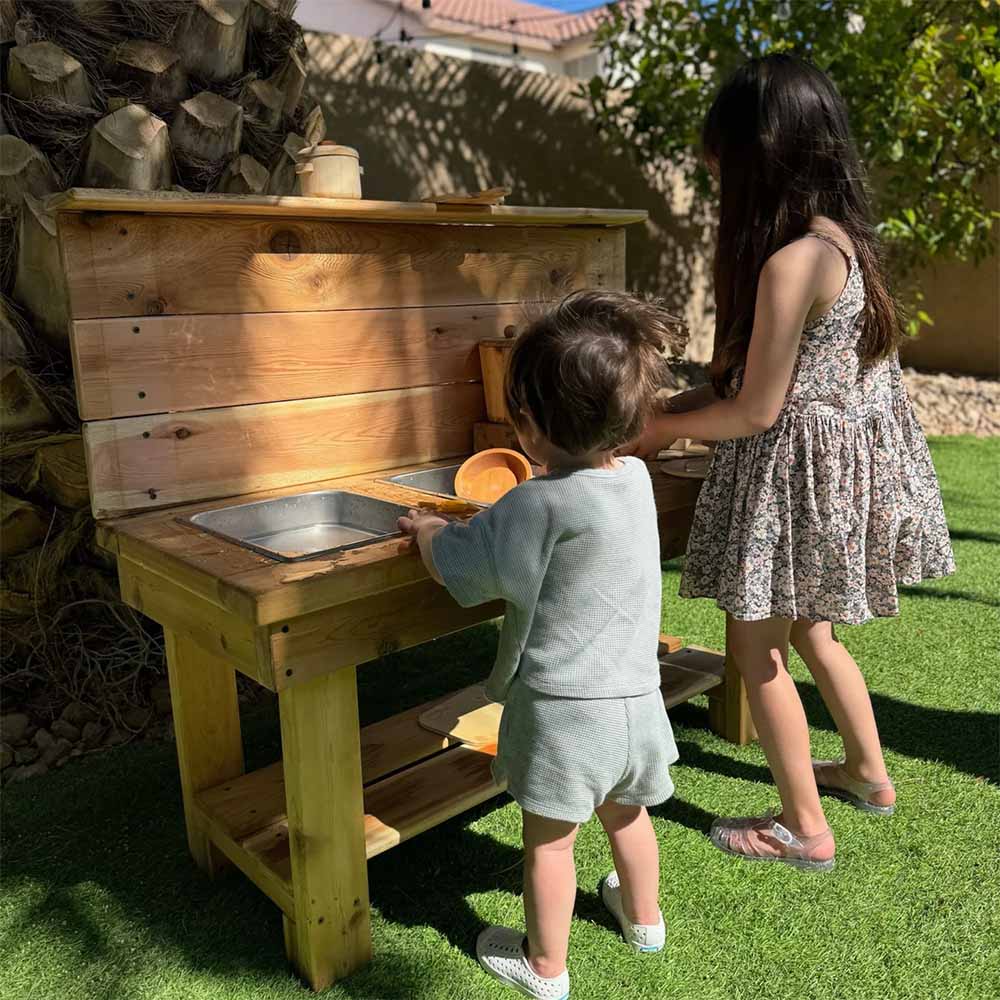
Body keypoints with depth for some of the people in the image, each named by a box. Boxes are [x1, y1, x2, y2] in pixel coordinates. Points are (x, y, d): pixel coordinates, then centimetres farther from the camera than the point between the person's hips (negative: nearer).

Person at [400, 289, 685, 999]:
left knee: (549, 840, 13)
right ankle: (644, 918, 50)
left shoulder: (537, 506, -25)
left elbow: (451, 565, -15)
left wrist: (427, 527, 3)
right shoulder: (636, 477, -4)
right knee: (627, 813, 28)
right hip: (636, 695, 7)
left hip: (561, 702, -7)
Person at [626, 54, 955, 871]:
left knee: (756, 648, 7)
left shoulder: (791, 261, -24)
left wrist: (660, 429, -4)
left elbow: (756, 410, -19)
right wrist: (670, 411, 9)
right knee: (808, 631, 25)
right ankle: (869, 773, 44)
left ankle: (804, 826, 23)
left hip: (797, 469, -9)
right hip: (848, 457, 9)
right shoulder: (844, 238, 5)